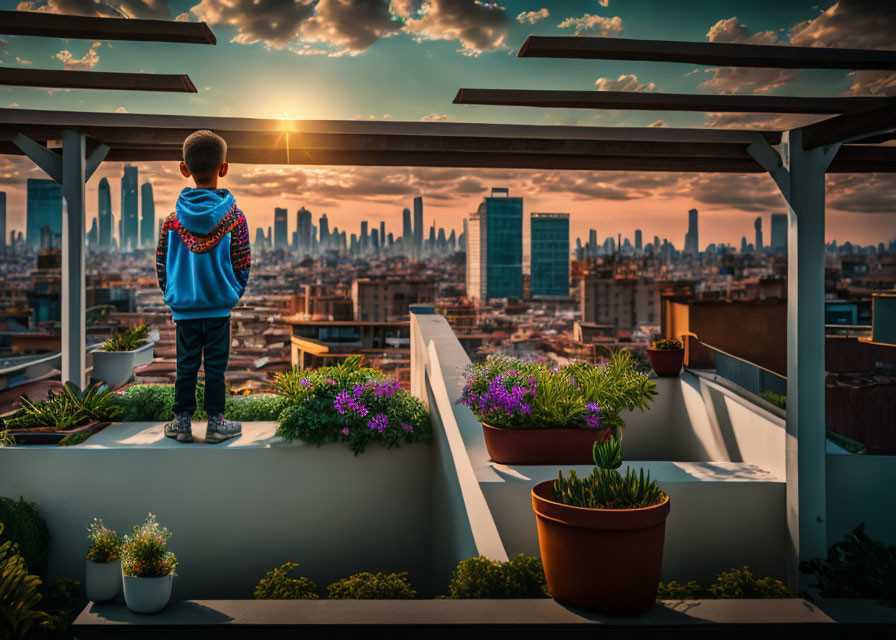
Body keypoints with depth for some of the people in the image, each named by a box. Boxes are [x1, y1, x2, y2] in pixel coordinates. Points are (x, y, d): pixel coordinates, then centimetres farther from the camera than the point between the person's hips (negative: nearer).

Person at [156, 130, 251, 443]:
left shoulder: (172, 218, -3)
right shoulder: (234, 217, -8)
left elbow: (161, 262, 3)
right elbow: (242, 265, -3)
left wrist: (169, 293, 16)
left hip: (183, 307, 2)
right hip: (219, 306, -1)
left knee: (186, 364, 10)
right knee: (215, 364, 6)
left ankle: (182, 421, 16)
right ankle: (216, 422, 12)